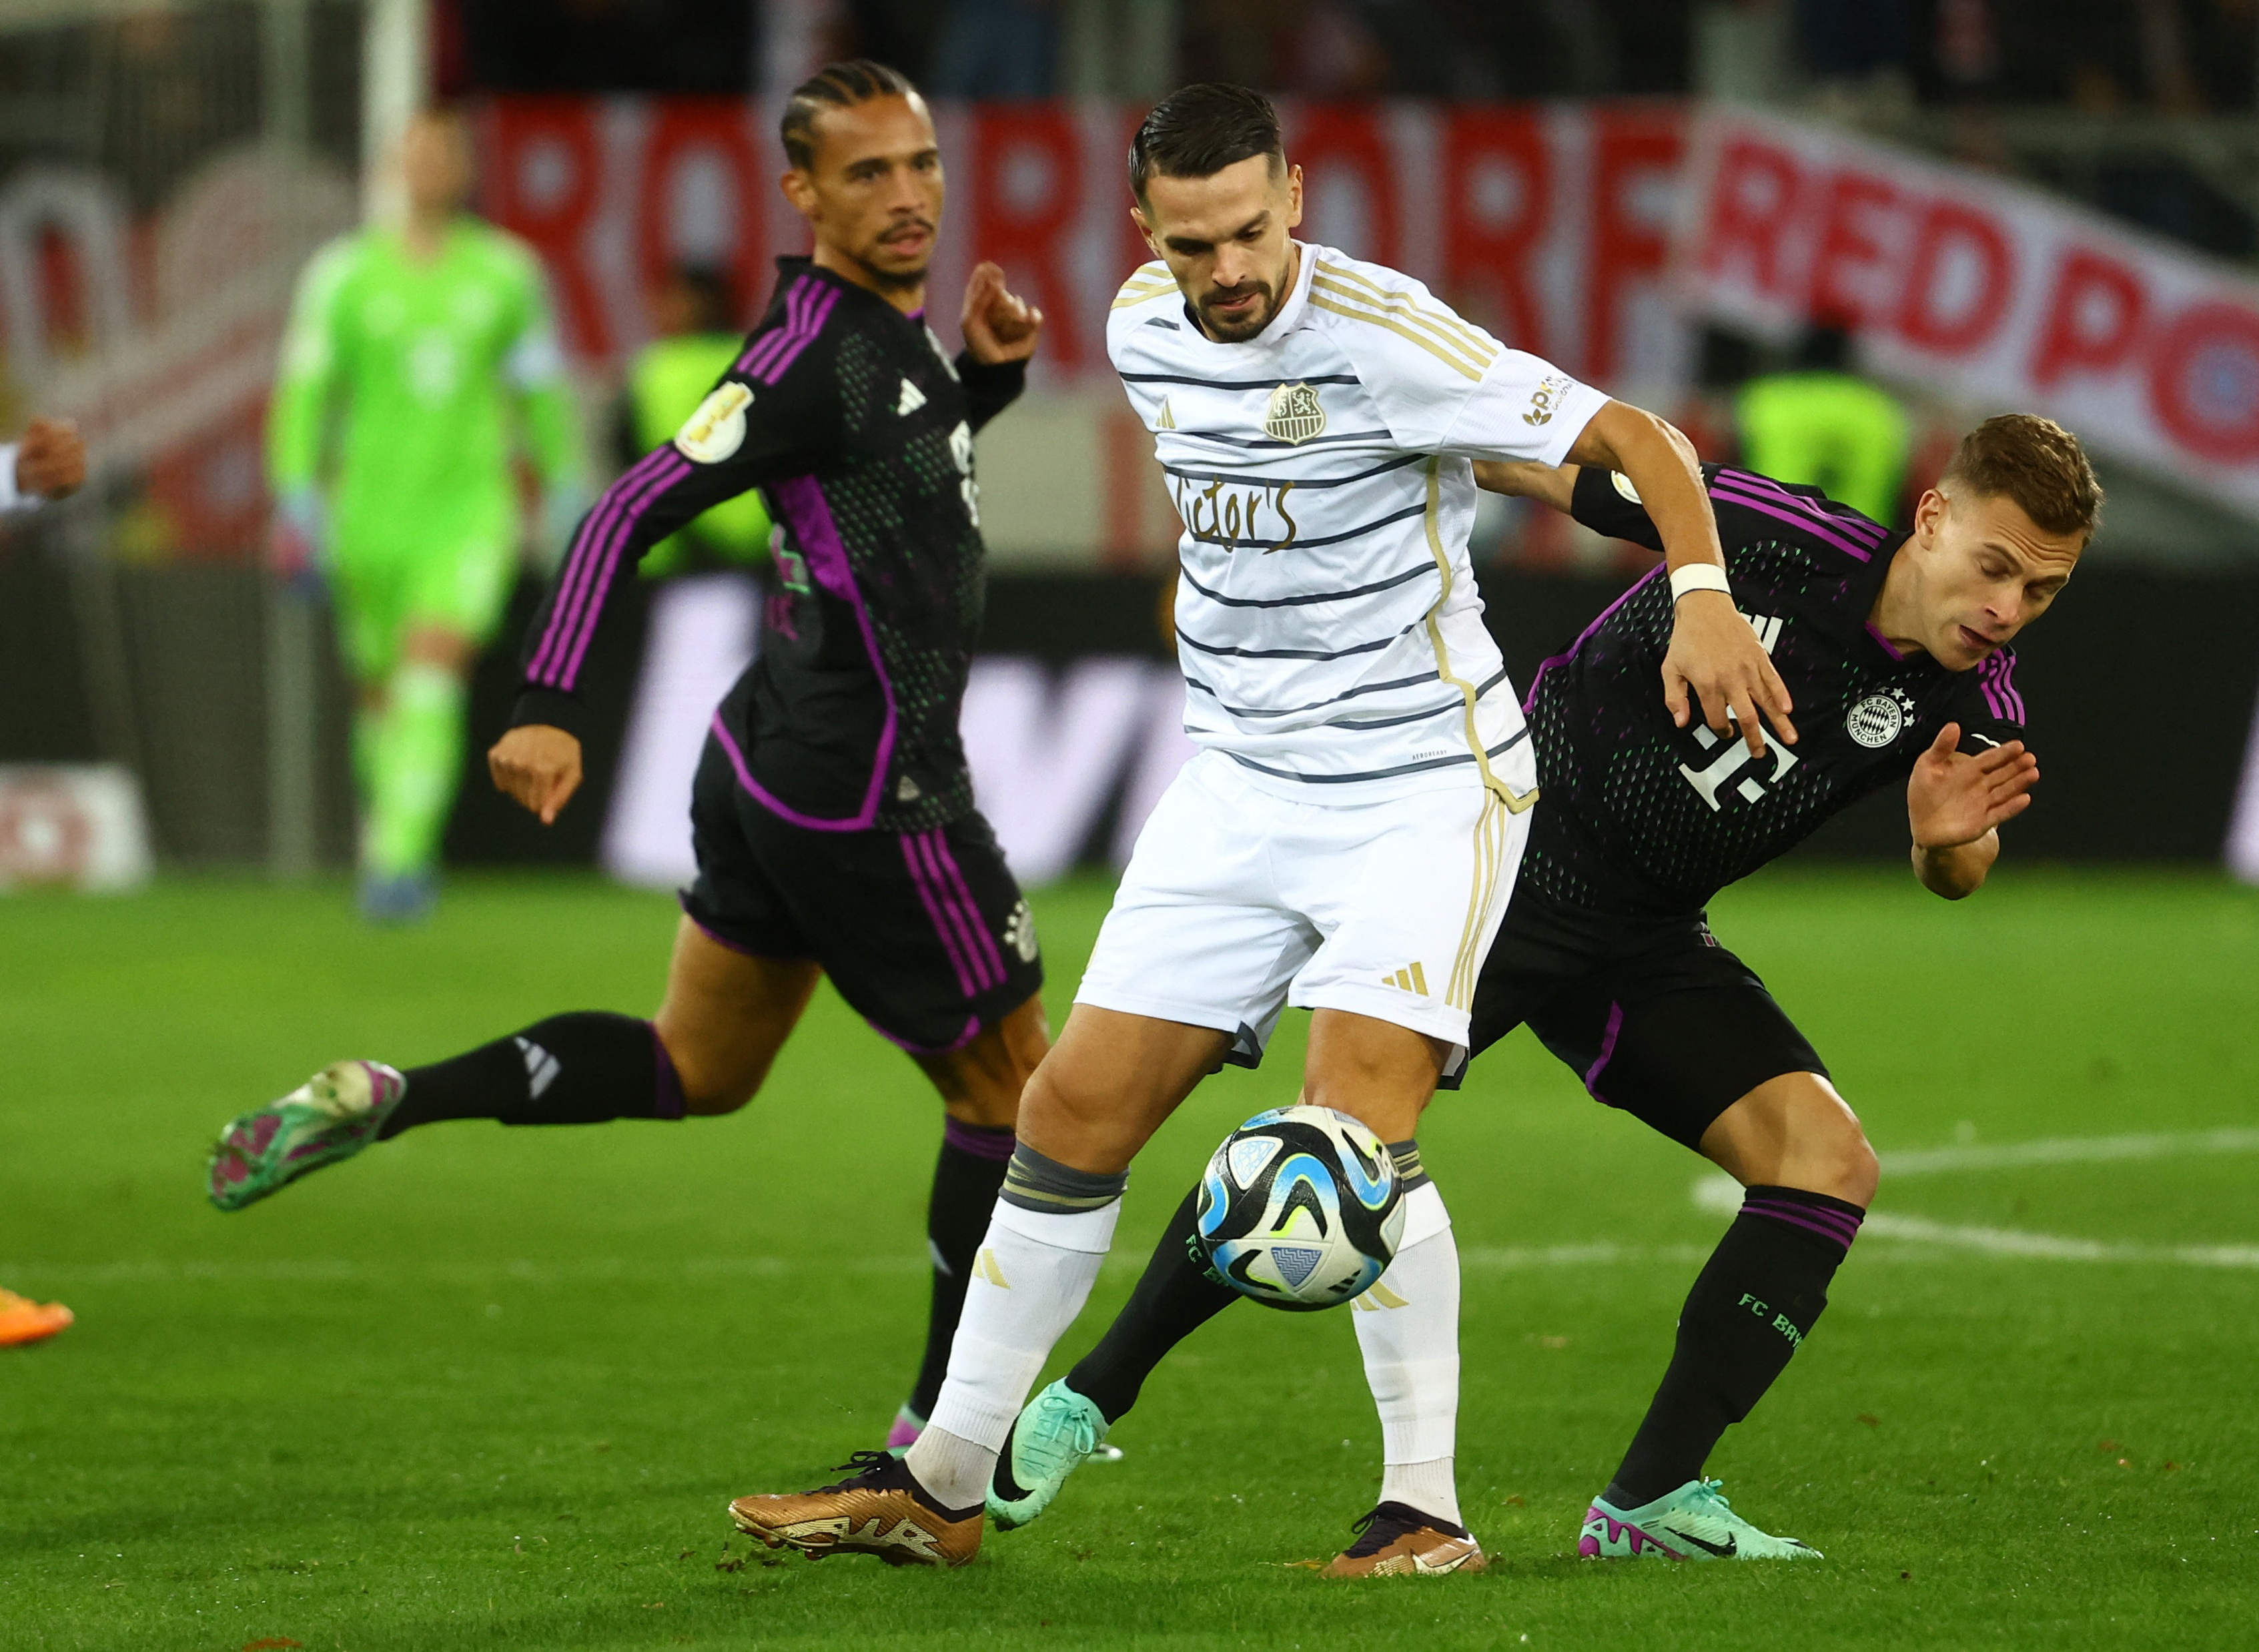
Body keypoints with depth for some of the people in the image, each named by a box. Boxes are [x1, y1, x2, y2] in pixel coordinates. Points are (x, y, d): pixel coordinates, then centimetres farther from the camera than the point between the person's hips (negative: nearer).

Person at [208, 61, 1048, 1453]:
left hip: (772, 760, 10)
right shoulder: (815, 353, -19)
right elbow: (634, 512, -23)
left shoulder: (891, 328, 9)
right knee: (1008, 1080, 5)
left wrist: (989, 372, 9)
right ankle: (947, 1429, 12)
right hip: (866, 793, -10)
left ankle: (387, 1102, 10)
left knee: (696, 1069, 20)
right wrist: (551, 707, -30)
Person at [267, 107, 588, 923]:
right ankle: (386, 819, 40)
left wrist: (565, 489, 16)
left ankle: (399, 860, -25)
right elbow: (305, 390, 1)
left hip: (471, 505, -1)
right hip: (373, 510, 1)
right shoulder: (345, 274, 0)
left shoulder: (506, 270, 5)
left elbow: (539, 388, 15)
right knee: (380, 693, 11)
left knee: (433, 673, -20)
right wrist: (297, 499, -6)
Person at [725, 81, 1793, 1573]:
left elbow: (1634, 436, -19)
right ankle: (943, 1487, 13)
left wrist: (1702, 596, -34)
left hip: (1426, 785, -6)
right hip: (1239, 780, 6)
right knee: (1076, 1109, 3)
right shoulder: (1144, 331, 1)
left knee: (1354, 1128, -21)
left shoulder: (1383, 339, -20)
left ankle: (1428, 1510, -9)